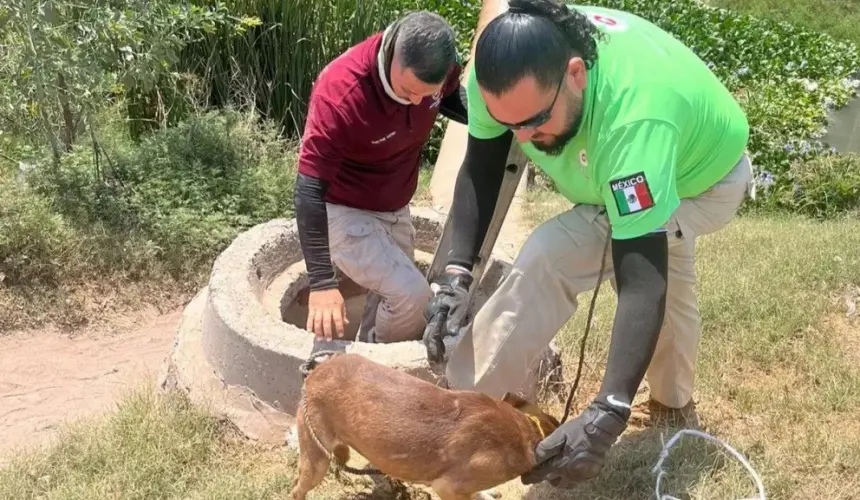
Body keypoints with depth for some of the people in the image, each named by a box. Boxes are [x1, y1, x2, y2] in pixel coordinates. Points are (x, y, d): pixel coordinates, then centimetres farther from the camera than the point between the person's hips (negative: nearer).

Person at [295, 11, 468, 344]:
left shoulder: (436, 67, -18)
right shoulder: (340, 92, -35)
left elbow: (449, 99, 9)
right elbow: (309, 190, -34)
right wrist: (322, 282, -38)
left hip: (395, 208, 7)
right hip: (344, 211, -6)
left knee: (389, 296, 19)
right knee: (411, 294, -18)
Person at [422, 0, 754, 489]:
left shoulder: (632, 119, -47)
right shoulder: (509, 70, -30)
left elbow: (641, 283, -47)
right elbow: (480, 168, -18)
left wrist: (607, 416, -53)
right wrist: (457, 273, -30)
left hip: (706, 178, -7)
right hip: (638, 176, 7)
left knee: (550, 259, -25)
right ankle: (674, 407, 52)